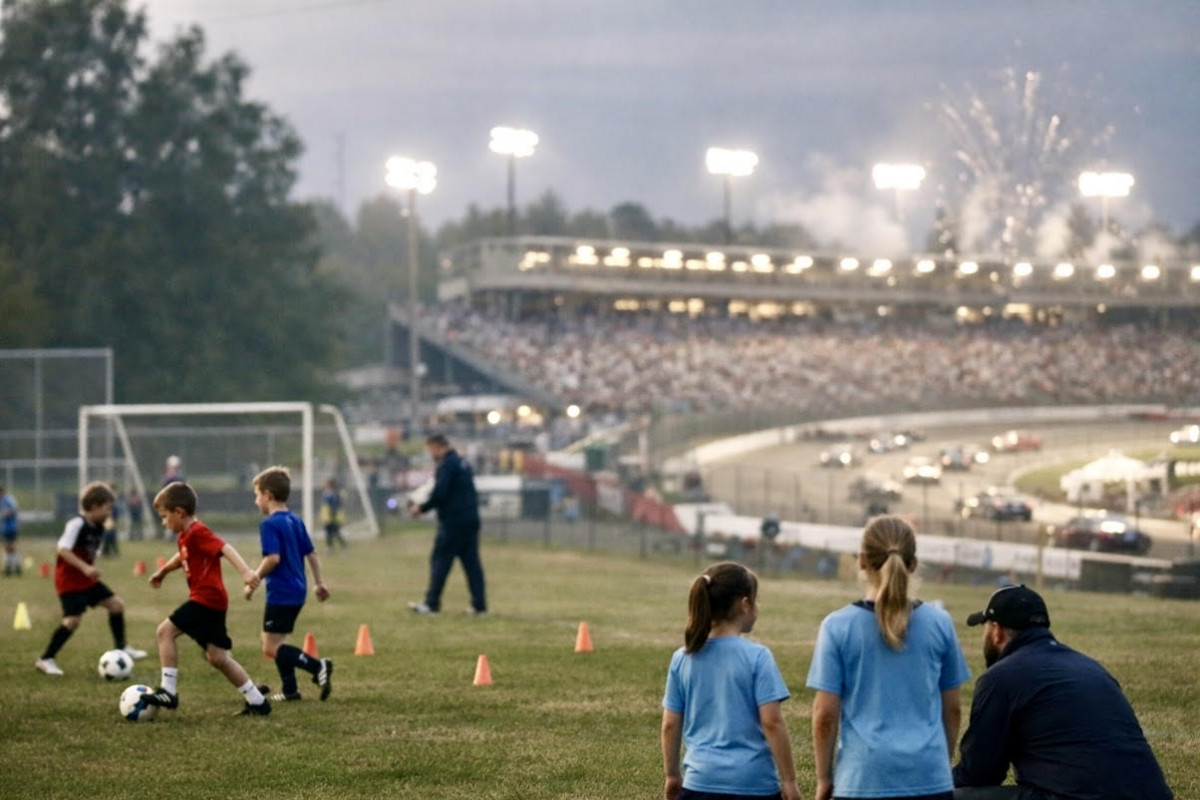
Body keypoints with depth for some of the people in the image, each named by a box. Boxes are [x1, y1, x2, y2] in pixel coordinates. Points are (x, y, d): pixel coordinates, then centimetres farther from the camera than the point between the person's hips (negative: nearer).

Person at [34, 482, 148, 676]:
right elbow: (63, 549, -27)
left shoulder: (99, 529, 8)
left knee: (116, 604, 8)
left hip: (87, 580, 9)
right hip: (70, 580, -9)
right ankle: (45, 660, -5)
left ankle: (121, 648, 21)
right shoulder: (77, 524, -20)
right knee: (73, 619, -16)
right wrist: (85, 568, -31)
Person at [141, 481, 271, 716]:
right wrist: (163, 571, 51)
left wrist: (245, 571, -40)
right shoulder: (184, 537, 16)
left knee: (166, 630, -9)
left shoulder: (198, 532, -14)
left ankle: (168, 691, -8)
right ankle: (257, 700, 14)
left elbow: (225, 548, -27)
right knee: (217, 657, 11)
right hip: (213, 601, 10)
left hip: (206, 598, -10)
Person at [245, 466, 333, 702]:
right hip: (297, 591, 9)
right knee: (276, 643, 19)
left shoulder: (269, 525, -13)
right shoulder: (296, 521, 12)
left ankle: (318, 666, -21)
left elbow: (273, 558, -24)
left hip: (280, 593, -9)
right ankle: (289, 689, 20)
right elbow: (311, 554, 15)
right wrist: (318, 583, 22)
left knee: (271, 647, -8)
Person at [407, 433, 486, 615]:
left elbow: (439, 493, -20)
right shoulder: (462, 462, 18)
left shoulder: (447, 464, -11)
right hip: (471, 520, 9)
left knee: (440, 560, -2)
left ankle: (432, 603, -1)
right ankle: (479, 604, 5)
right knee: (471, 561, 8)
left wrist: (422, 508, -6)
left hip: (453, 521, -9)